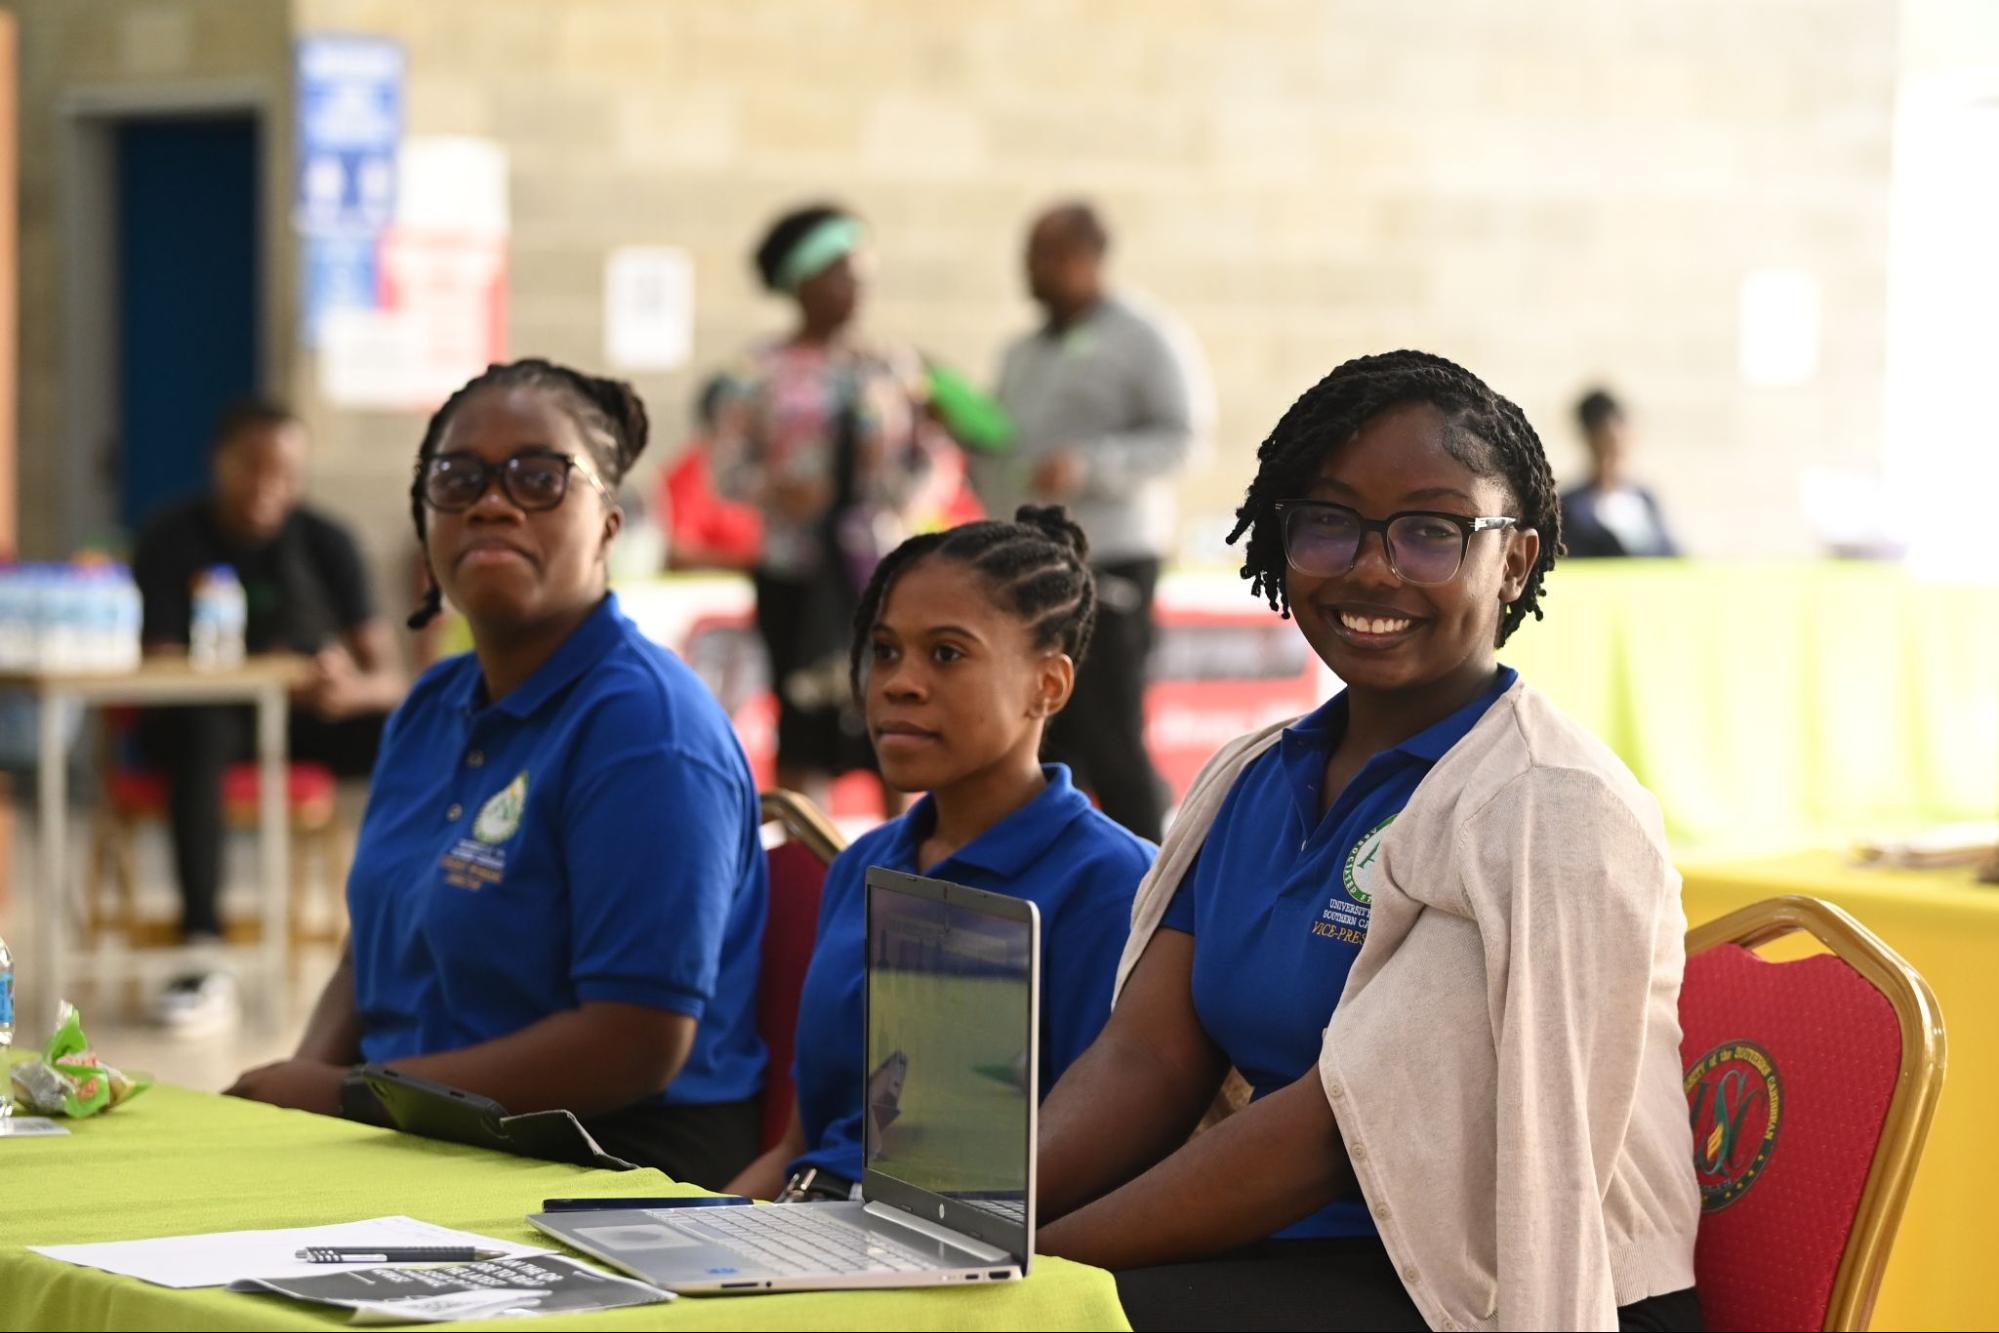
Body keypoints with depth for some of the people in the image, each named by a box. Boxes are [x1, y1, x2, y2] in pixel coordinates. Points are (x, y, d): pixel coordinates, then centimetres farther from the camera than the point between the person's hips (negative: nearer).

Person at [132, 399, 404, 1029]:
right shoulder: (172, 539, -8)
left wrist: (353, 688, -35)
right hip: (208, 717, -2)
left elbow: (390, 676, -9)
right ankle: (205, 953, -44)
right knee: (199, 727, -39)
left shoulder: (325, 543, -2)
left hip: (307, 720, 2)